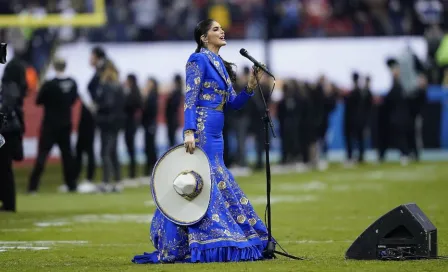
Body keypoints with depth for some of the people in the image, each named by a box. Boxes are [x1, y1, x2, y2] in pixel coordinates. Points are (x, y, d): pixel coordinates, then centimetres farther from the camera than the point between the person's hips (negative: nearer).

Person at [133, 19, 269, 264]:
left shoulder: (219, 64, 18)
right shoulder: (199, 60, -6)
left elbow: (233, 103, 15)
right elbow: (190, 98, -14)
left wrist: (250, 87, -1)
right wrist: (189, 131, -24)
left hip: (215, 135, 9)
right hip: (201, 131, -9)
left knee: (218, 186, 9)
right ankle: (202, 245, -10)